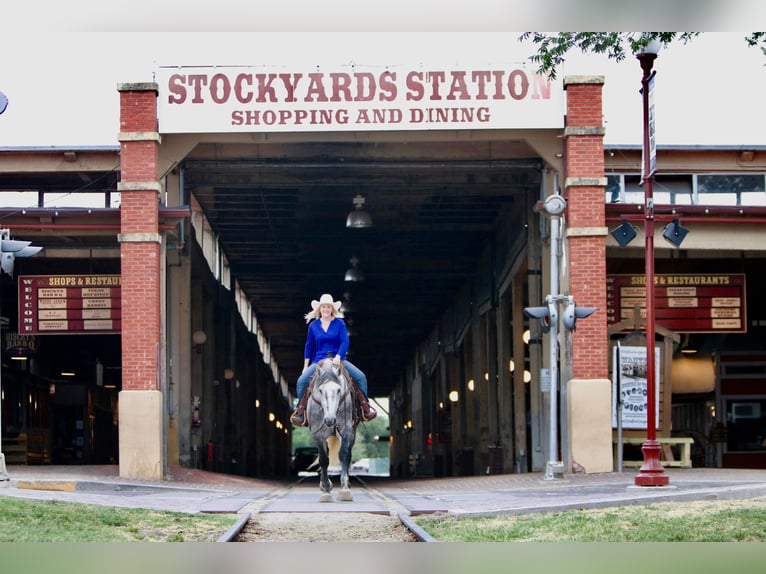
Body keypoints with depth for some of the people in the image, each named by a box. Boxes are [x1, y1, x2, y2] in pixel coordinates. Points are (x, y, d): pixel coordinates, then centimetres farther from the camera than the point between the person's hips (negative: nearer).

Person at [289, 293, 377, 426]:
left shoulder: (340, 323, 2)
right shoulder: (313, 325, 8)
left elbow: (345, 342, -7)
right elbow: (309, 346, 13)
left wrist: (338, 357, -23)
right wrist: (306, 366, 9)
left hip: (338, 359, -1)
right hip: (318, 361, 1)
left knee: (361, 377, -20)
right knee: (301, 381, -21)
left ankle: (365, 408, -11)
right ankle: (300, 411, -11)